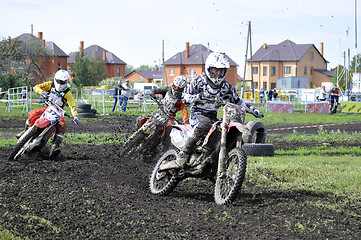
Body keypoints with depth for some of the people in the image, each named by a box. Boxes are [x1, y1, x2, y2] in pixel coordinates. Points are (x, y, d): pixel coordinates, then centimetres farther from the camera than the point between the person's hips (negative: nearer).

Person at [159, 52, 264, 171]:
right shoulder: (199, 81, 0)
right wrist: (198, 97, -21)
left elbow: (237, 102, 19)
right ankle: (181, 159, -45)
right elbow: (184, 97, -1)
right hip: (198, 114, -5)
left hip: (213, 116, 5)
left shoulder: (226, 86, 12)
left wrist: (254, 110, 9)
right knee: (205, 124, -40)